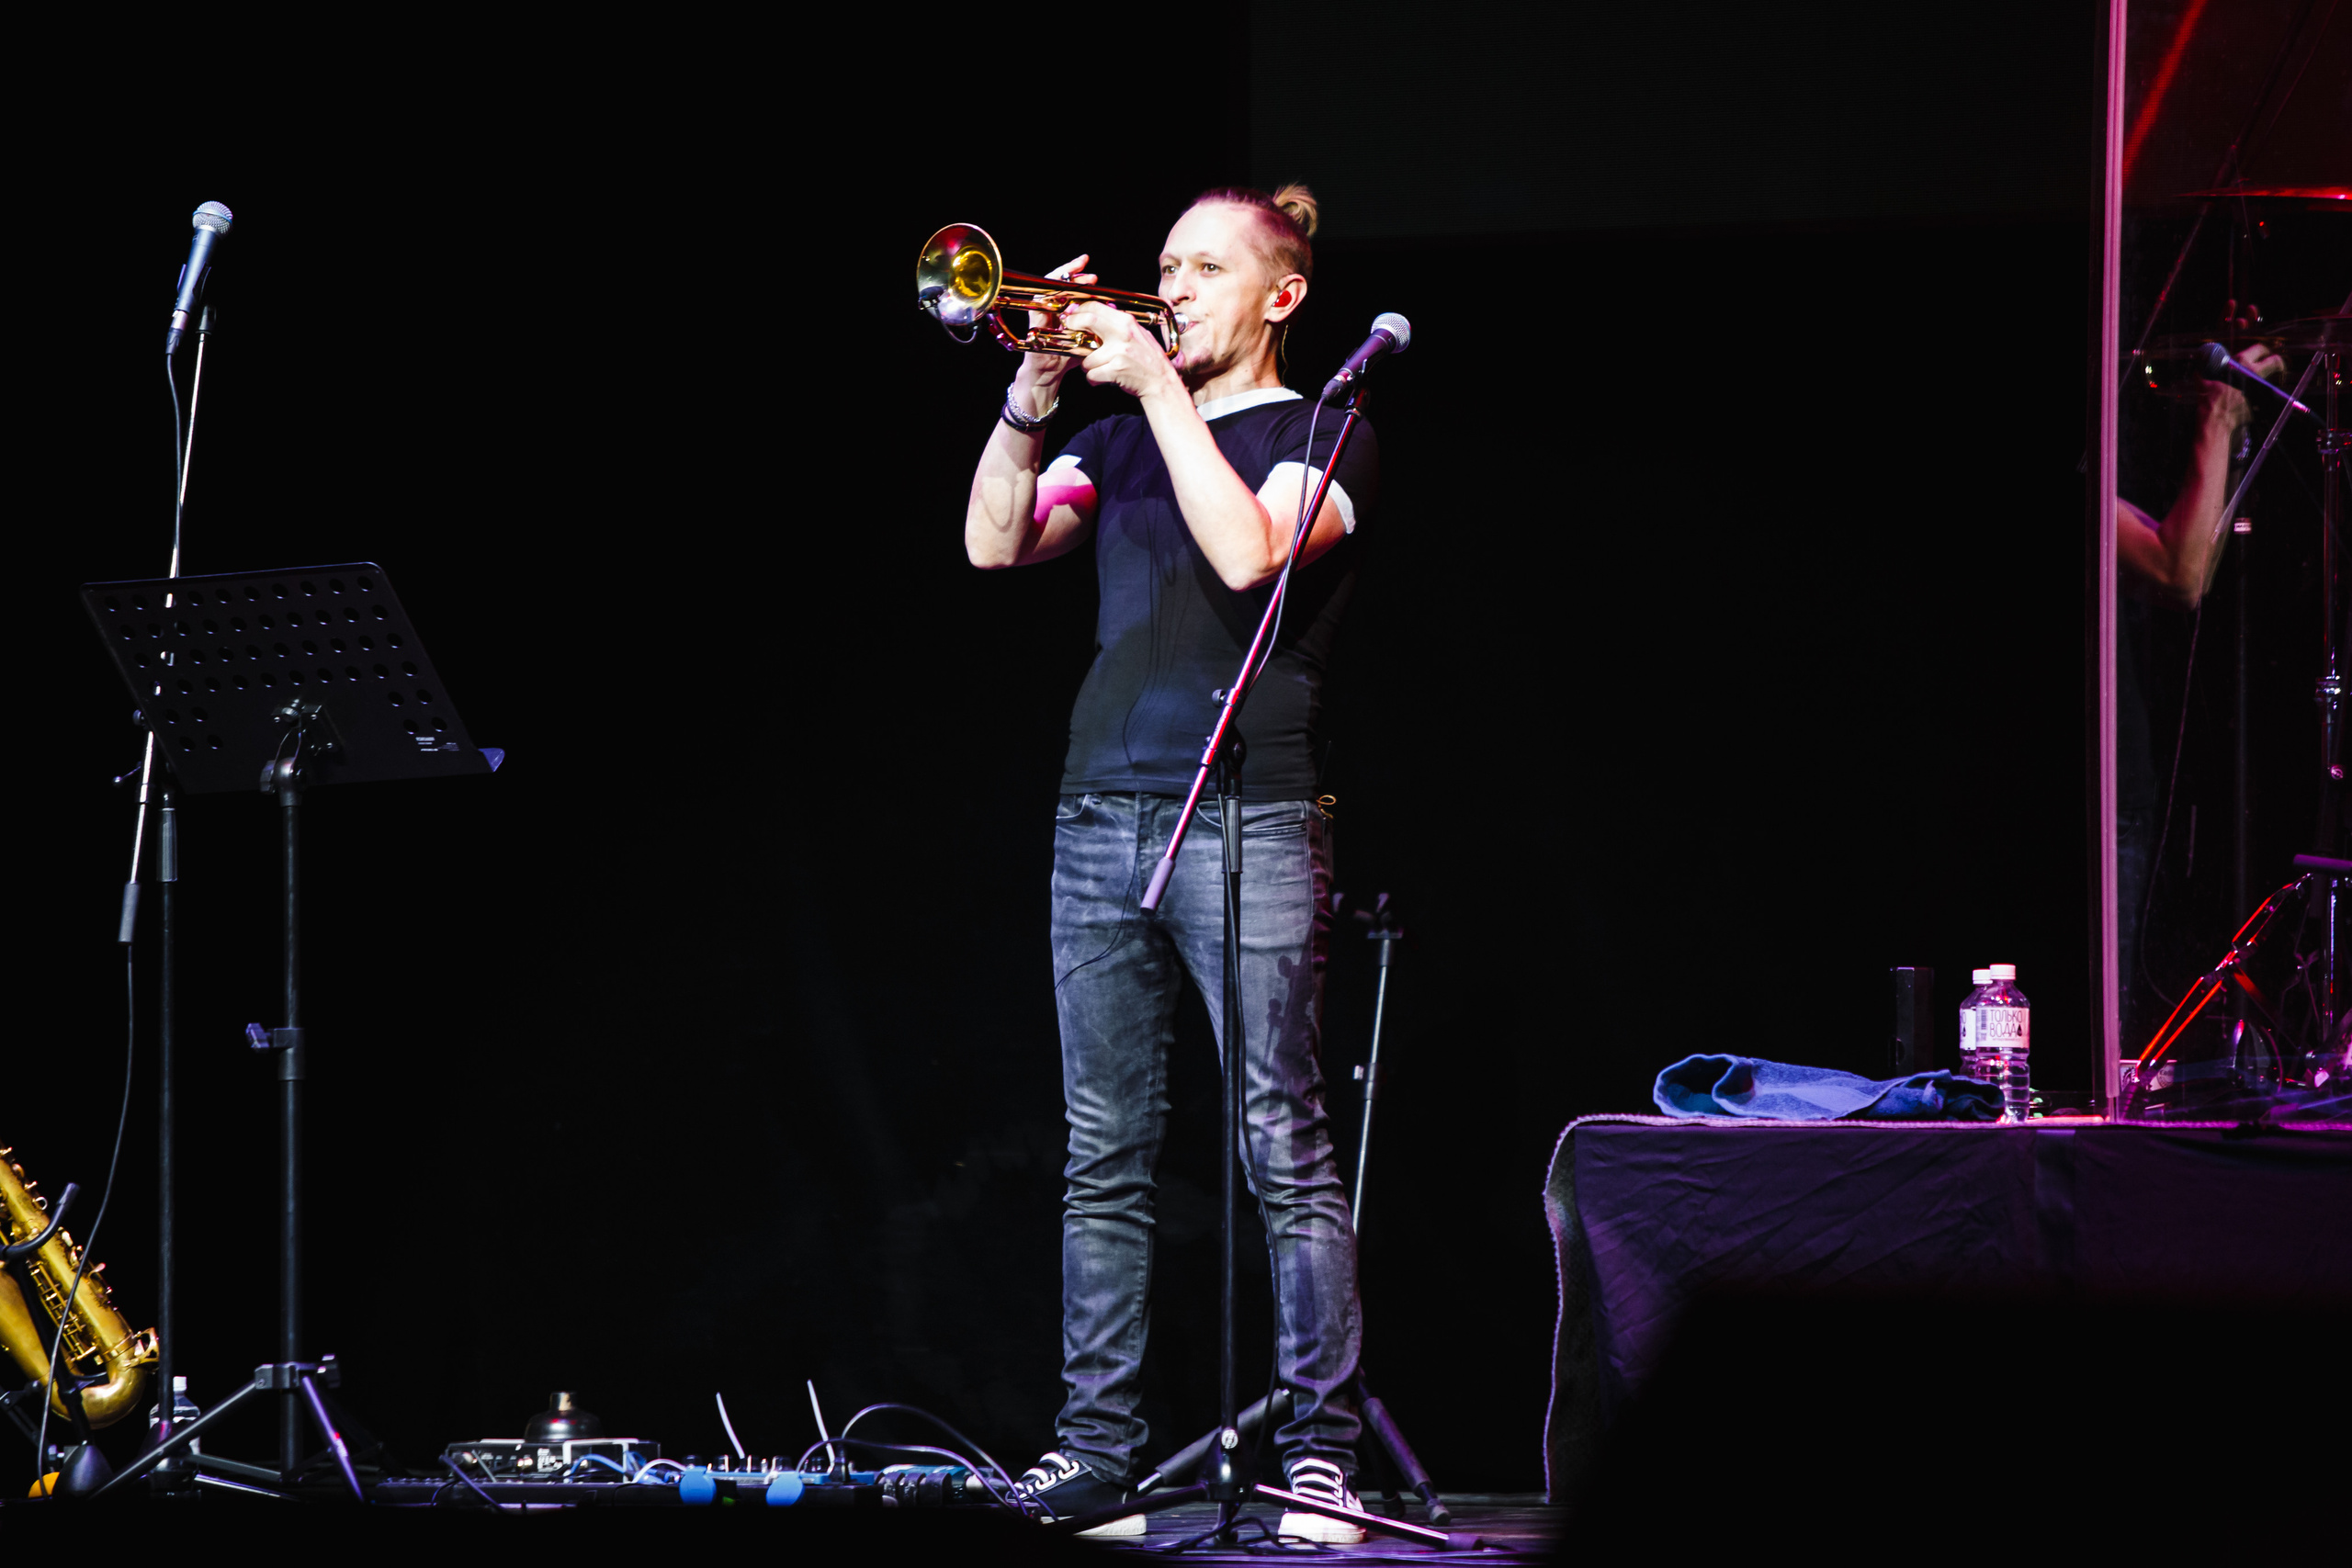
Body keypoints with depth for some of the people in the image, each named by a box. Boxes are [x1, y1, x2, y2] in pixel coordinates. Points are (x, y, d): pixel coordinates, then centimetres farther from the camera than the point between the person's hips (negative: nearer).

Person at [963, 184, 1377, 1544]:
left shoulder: (1321, 435, 4)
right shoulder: (1118, 441, 20)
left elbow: (1248, 553, -14)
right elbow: (995, 543, 8)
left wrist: (1156, 383, -11)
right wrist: (1036, 393, -3)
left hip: (1248, 818, -6)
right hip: (1102, 814, 6)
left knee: (1286, 1148, -8)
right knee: (1106, 1155, 4)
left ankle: (1324, 1447, -8)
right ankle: (1095, 1446, 6)